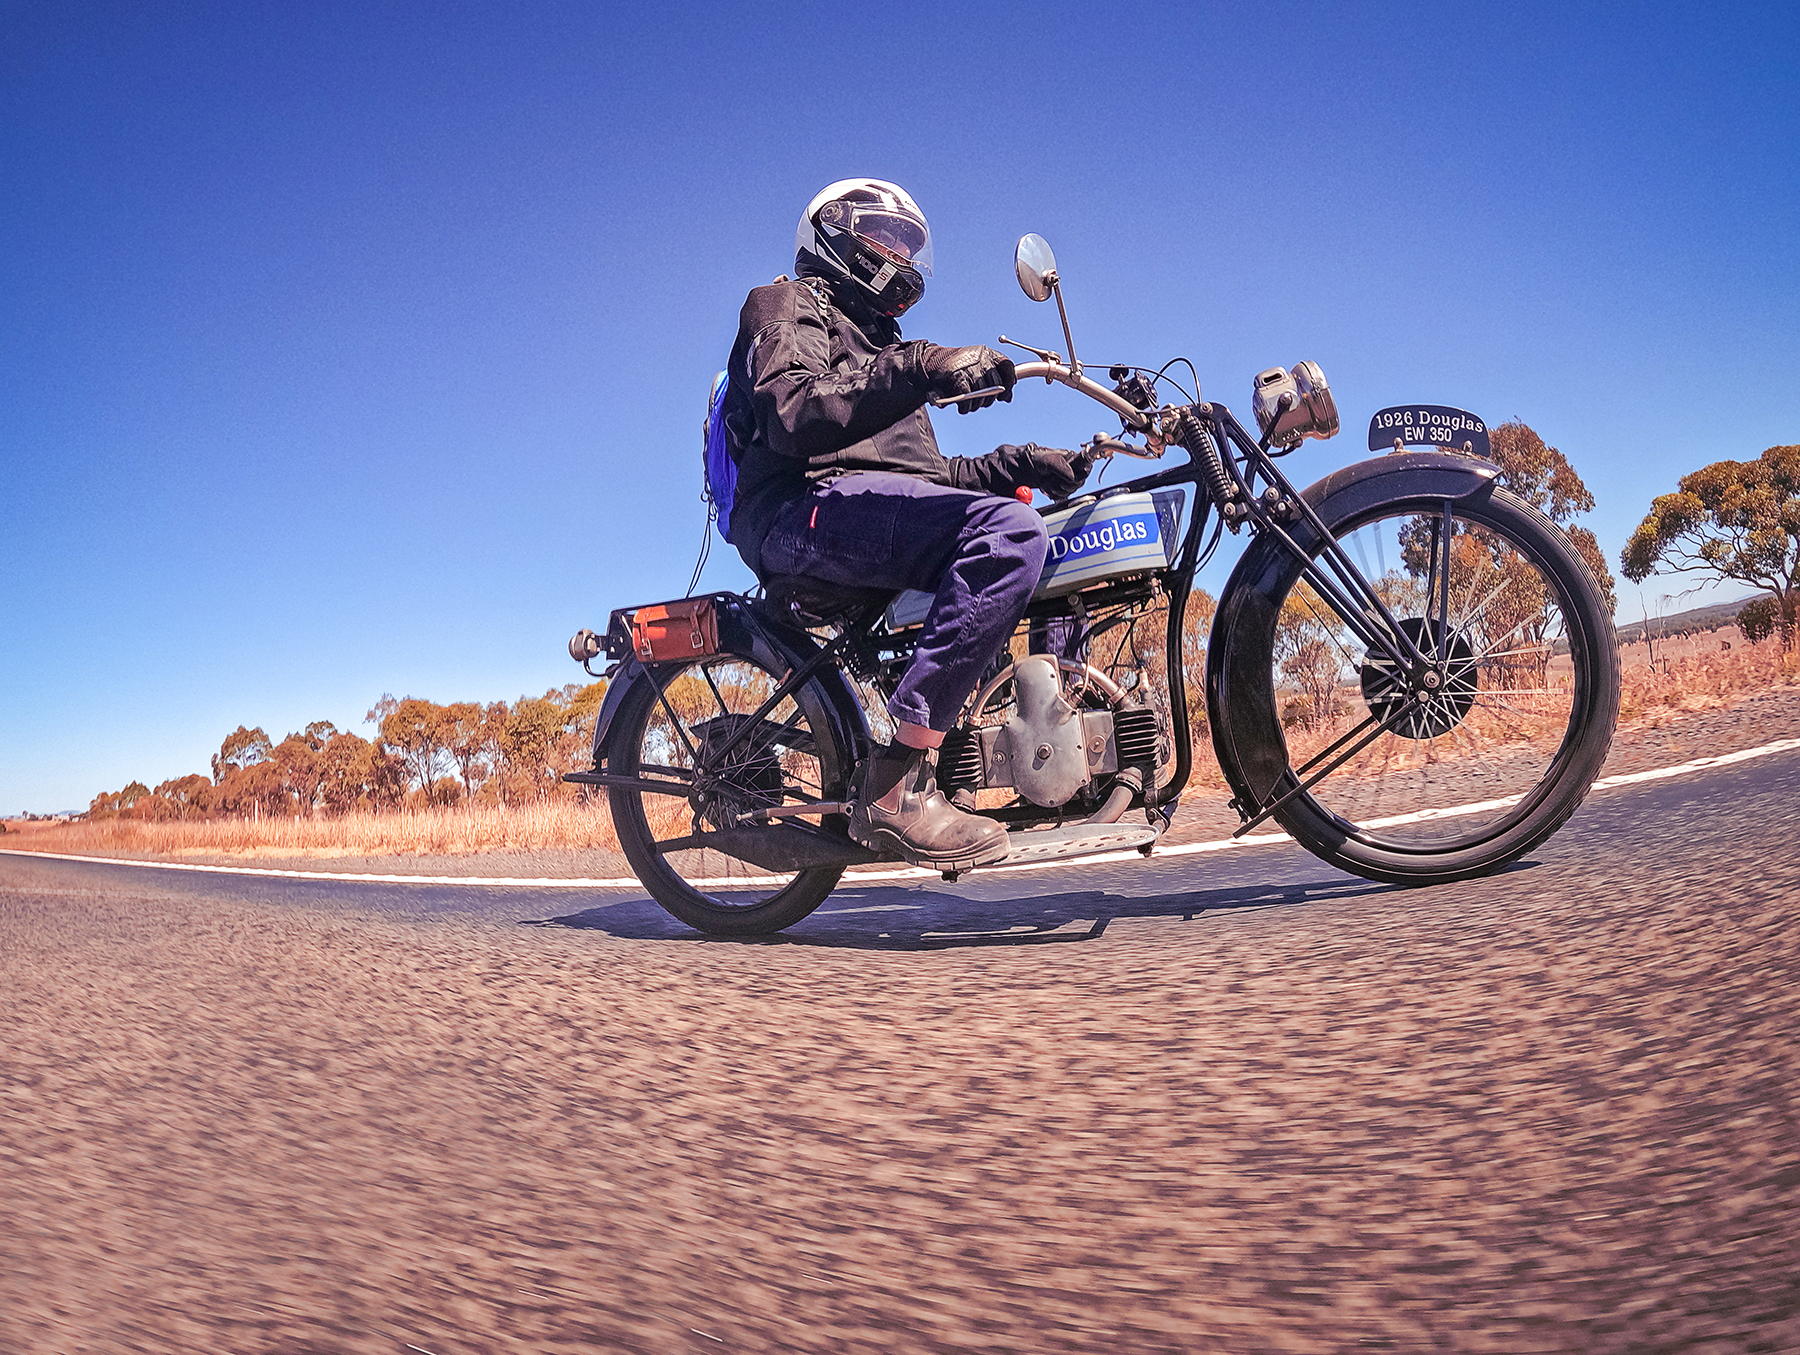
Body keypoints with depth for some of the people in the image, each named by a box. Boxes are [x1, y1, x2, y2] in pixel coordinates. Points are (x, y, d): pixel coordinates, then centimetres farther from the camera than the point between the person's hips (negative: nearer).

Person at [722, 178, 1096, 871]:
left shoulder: (877, 342, 38)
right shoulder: (788, 304, 12)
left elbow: (928, 473, 28)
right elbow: (791, 415, -12)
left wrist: (1018, 465, 12)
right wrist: (915, 371, -24)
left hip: (890, 507, 9)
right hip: (808, 507, -9)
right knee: (1011, 531, -32)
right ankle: (896, 784, -35)